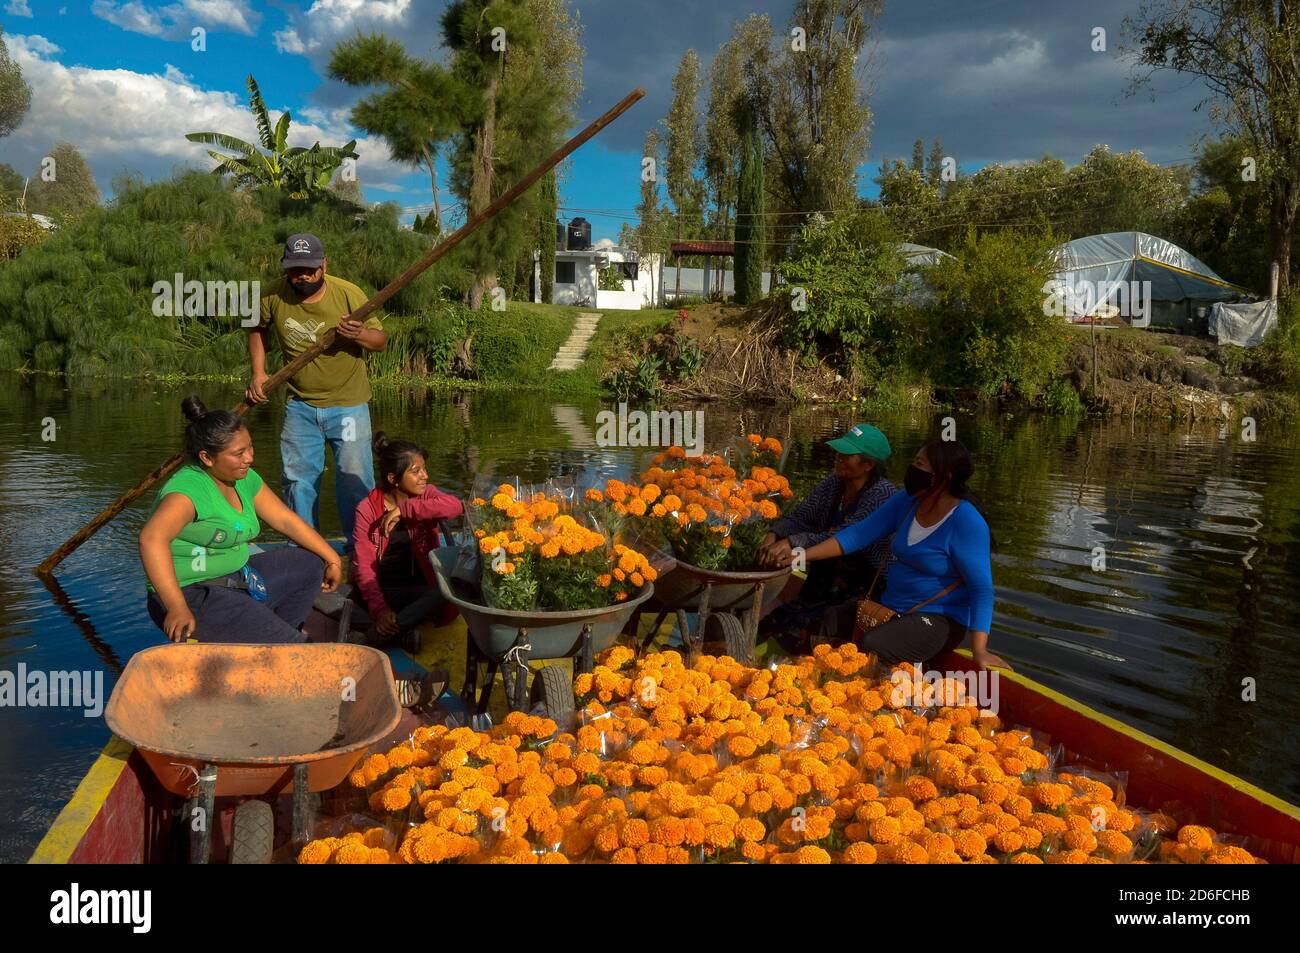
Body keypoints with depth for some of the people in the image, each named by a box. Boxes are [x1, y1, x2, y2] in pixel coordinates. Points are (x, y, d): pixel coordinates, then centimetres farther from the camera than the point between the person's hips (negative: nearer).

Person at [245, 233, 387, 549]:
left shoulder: (348, 294, -15)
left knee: (354, 479, -2)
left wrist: (359, 335, -29)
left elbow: (381, 340, -7)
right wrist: (258, 373, 2)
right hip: (300, 404, 3)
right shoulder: (272, 296, -8)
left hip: (347, 403, -3)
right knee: (296, 478, 11)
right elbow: (257, 330, 13)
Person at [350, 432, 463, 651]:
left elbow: (455, 506, -24)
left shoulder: (425, 494, 0)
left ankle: (379, 634, -19)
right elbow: (363, 564, -13)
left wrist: (404, 509, -26)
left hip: (419, 586, 4)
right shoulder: (367, 509, -7)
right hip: (383, 590, -4)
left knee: (443, 594, -31)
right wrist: (379, 609, -26)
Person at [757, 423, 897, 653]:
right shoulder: (832, 484, 7)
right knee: (768, 627, -9)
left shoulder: (884, 494, -15)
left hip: (862, 592, -7)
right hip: (822, 586, 7)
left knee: (801, 634, -24)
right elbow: (799, 518, 2)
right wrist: (775, 535, -20)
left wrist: (794, 543, -35)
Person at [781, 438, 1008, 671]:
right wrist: (801, 556, -9)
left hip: (938, 619, -7)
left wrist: (979, 650, -27)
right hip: (890, 607, 7)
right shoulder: (906, 502, 1)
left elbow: (982, 588, -19)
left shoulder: (966, 521, -19)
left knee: (870, 649, -32)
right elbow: (858, 534, -1)